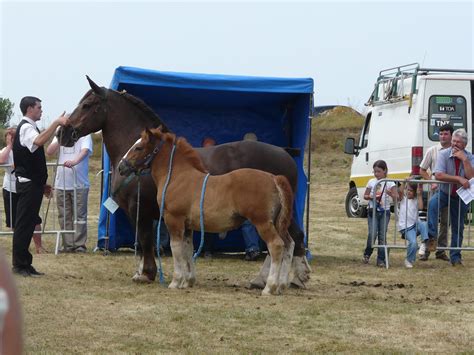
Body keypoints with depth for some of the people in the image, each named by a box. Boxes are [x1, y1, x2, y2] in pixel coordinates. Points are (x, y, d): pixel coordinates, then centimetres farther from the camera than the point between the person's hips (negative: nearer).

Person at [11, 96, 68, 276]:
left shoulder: (29, 127, 19)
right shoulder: (26, 127, -13)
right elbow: (38, 141, -37)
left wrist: (42, 183, 24)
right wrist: (56, 123, -38)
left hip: (33, 183, 10)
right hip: (28, 184, -10)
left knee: (28, 224, 12)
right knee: (24, 224, -6)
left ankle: (23, 264, 16)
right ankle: (19, 265, -3)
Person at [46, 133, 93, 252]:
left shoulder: (85, 136, 0)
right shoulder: (59, 136, 15)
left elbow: (85, 151, -19)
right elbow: (49, 152, 3)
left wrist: (74, 161, -38)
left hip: (79, 184, -4)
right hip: (61, 184, 4)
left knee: (79, 215, -4)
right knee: (64, 217, 5)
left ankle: (80, 245, -1)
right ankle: (68, 245, 11)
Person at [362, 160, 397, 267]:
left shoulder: (390, 183, -1)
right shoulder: (371, 182, 6)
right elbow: (365, 196, 12)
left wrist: (390, 193, -30)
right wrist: (372, 197, -9)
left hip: (384, 212, -1)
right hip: (373, 211, 1)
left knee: (382, 236, 0)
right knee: (372, 233, -12)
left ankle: (381, 260, 4)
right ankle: (367, 254, 9)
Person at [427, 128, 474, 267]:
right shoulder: (444, 154, -13)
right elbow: (439, 175, -25)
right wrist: (459, 179, -29)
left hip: (460, 197, 2)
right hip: (444, 192, -2)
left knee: (458, 228, 7)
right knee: (433, 203, -35)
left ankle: (455, 257, 20)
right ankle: (432, 237, -35)